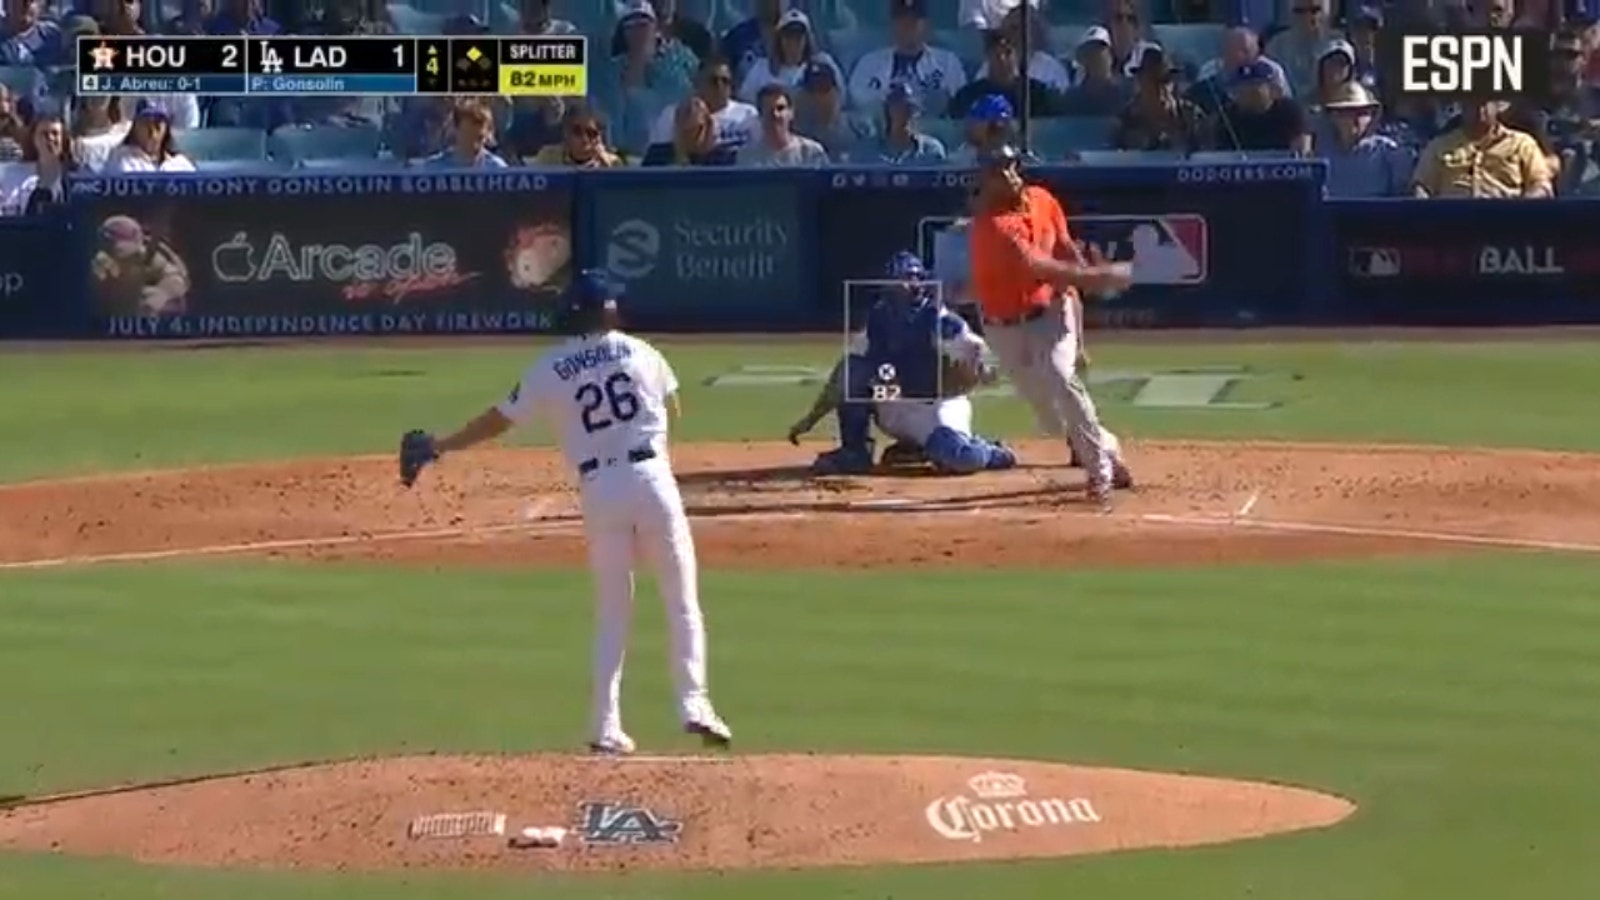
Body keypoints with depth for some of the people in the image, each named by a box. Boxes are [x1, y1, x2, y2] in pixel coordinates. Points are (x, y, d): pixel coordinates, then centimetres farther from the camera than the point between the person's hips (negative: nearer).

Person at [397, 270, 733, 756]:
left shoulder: (548, 369, 3)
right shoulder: (638, 351, 5)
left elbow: (499, 419, 4)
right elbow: (673, 405, 20)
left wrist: (438, 446, 9)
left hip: (599, 490, 1)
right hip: (651, 479, -1)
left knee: (612, 611, 11)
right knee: (683, 601, 7)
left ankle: (606, 726, 5)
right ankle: (694, 704, -5)